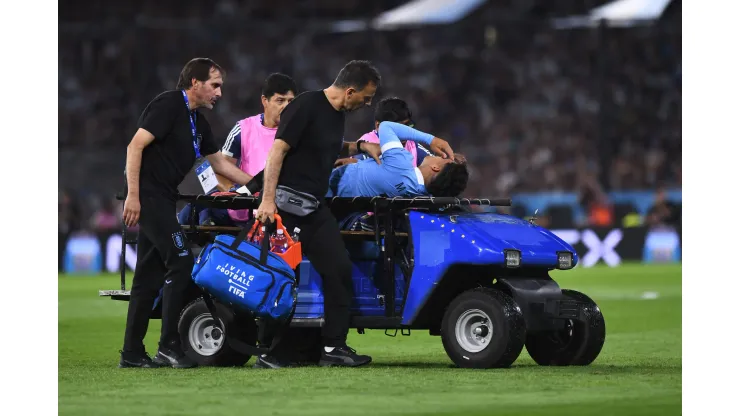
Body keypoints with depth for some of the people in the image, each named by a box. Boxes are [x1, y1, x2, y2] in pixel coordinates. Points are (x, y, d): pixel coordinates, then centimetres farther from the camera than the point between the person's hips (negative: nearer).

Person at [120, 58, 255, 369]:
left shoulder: (198, 122, 17)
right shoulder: (168, 105, -11)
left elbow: (219, 162, 27)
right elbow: (135, 146, -17)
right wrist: (132, 196, -22)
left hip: (162, 200, 10)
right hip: (147, 195, -10)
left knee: (150, 276, 8)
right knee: (180, 262, -13)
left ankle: (132, 353, 10)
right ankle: (169, 345, -10)